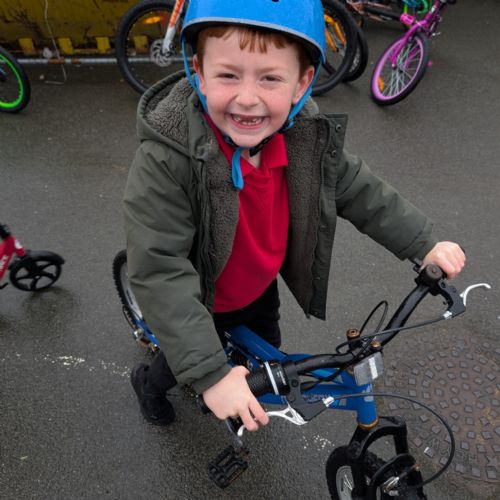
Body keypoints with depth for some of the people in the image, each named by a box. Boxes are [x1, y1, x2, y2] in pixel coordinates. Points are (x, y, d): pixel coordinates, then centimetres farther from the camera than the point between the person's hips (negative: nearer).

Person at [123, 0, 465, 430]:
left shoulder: (309, 136, -22)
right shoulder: (166, 160, -38)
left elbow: (357, 189, -6)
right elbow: (158, 272, -38)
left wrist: (425, 244, -7)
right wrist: (211, 375, -40)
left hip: (261, 289, 5)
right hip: (200, 306, -4)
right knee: (184, 362, 23)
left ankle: (256, 391, 66)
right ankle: (149, 384, 59)